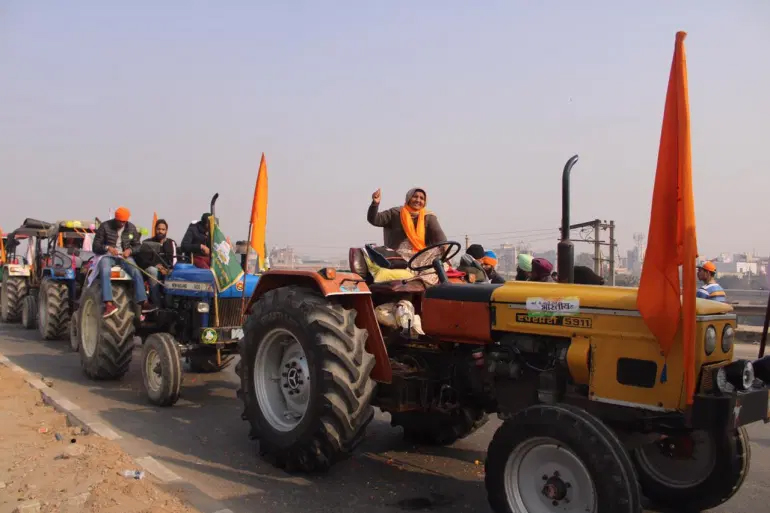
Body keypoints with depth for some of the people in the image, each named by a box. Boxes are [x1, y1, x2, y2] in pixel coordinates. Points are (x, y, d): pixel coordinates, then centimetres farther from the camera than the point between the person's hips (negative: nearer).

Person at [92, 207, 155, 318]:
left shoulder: (131, 228, 7)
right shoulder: (105, 226, -2)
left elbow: (137, 245, 13)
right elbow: (96, 244, 0)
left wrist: (130, 250, -10)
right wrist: (107, 247, -20)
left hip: (124, 255, 2)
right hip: (107, 255, -2)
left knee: (137, 272, -25)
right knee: (104, 272, -34)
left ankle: (144, 302, -29)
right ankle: (109, 304, -43)